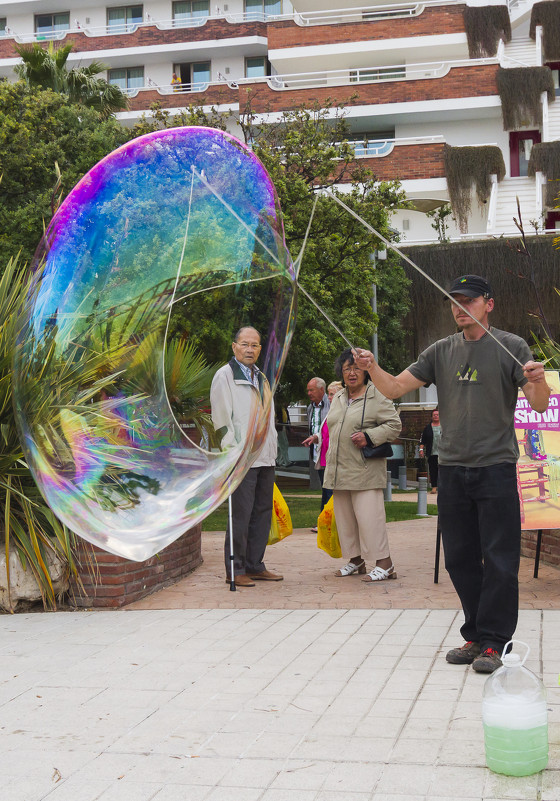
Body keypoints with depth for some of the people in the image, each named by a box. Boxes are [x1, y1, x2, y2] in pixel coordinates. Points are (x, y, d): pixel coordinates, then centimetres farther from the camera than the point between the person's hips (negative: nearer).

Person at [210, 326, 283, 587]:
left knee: (262, 512, 9)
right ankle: (235, 570, -1)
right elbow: (221, 418, -8)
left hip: (265, 457, 8)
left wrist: (272, 448, 16)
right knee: (241, 514, -8)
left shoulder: (261, 377, 20)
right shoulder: (224, 375, -3)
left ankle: (254, 566, 17)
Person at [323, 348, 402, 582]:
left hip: (365, 471, -7)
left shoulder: (377, 396, -5)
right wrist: (330, 461, 23)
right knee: (344, 516, 11)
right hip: (339, 471, 8)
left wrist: (369, 436, -19)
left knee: (369, 516, -12)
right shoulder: (338, 398, 17)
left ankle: (384, 564, -7)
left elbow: (394, 425, -8)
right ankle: (355, 560, 22)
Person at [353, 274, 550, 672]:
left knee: (499, 560, -3)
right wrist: (372, 367, -12)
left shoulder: (511, 347, 0)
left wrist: (537, 381, -29)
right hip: (452, 470, 4)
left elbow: (540, 405, -7)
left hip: (496, 468, -4)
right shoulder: (441, 352, 11)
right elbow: (396, 388, 7)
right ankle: (475, 636, 20)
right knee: (461, 559, 9)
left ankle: (493, 643, 5)